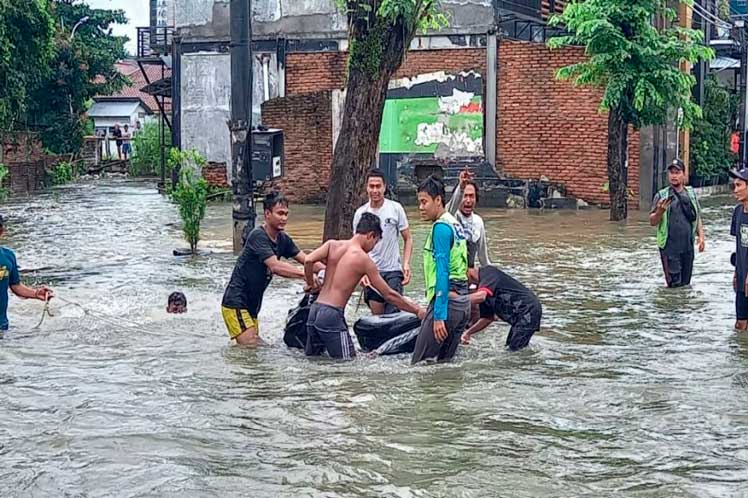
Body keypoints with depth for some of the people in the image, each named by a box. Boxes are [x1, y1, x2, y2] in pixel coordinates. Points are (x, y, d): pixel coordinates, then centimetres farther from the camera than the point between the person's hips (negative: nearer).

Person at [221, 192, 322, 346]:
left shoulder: (283, 239, 7)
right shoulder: (258, 236, -19)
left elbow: (305, 259, 6)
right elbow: (275, 266, -29)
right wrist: (306, 275, -32)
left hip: (251, 305, 9)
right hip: (236, 303, -9)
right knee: (249, 346, -14)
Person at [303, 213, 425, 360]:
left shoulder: (332, 245, 8)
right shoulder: (364, 260, -4)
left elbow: (309, 261, -8)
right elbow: (389, 295, 0)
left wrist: (311, 284, 11)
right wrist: (416, 310, 9)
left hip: (315, 310, 6)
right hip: (332, 314, -6)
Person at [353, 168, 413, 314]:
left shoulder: (395, 208, -2)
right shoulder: (360, 213, 4)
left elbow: (408, 239, 3)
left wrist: (406, 263, -11)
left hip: (393, 270, -2)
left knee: (393, 312, -10)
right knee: (377, 316, 7)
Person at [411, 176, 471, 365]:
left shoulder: (441, 227, -12)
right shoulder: (456, 224, 16)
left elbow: (442, 271, -18)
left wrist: (439, 315, -22)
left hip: (447, 301, -10)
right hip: (463, 302, 10)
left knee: (420, 363, -9)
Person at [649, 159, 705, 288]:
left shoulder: (691, 194, 11)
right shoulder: (662, 196, -1)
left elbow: (697, 217, 16)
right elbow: (652, 222, -2)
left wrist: (700, 236, 4)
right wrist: (660, 211, -21)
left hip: (688, 247, 4)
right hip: (669, 247, -4)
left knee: (686, 283, 9)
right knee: (675, 284, -8)